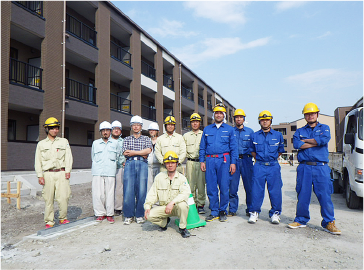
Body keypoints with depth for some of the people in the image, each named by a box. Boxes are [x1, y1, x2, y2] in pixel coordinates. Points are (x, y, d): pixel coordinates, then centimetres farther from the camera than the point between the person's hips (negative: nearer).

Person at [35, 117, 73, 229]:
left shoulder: (64, 141, 13)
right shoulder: (41, 144, 13)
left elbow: (68, 157, 7)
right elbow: (38, 161, 10)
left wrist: (67, 171, -4)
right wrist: (40, 176, 0)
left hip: (62, 173, 0)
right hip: (48, 174, 0)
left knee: (63, 197, -6)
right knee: (49, 199, 1)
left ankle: (63, 218, 13)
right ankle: (49, 222, 13)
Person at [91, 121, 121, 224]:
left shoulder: (115, 143, 13)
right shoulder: (95, 143, 15)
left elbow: (118, 155, 22)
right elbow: (93, 158, 22)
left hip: (110, 172, -1)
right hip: (97, 172, 1)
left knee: (110, 193, -2)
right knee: (98, 194, -3)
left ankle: (110, 214, 8)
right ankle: (100, 213, 10)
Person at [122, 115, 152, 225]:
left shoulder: (146, 139, 17)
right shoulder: (127, 139, 18)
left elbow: (148, 150, -2)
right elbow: (125, 152, 2)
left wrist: (133, 152, -4)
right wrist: (142, 153, -2)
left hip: (142, 164, 0)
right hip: (130, 164, 1)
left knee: (141, 190, -4)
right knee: (128, 190, -5)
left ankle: (140, 215, 7)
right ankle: (128, 216, 5)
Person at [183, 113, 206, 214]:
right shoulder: (186, 136, 15)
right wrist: (187, 156, 3)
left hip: (201, 162, -1)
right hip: (190, 162, 1)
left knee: (201, 184, -1)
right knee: (191, 184, 1)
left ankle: (201, 205, 9)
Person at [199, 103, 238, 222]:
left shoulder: (229, 129, 10)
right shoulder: (207, 129, 15)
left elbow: (233, 148, 7)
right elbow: (202, 147, 15)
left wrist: (233, 162, -2)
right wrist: (202, 161, 5)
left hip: (224, 160, -2)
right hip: (210, 160, 2)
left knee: (224, 187, -2)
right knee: (211, 187, 2)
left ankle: (223, 211, 14)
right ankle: (214, 211, 14)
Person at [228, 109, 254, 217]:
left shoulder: (250, 131, 12)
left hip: (246, 160, 0)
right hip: (234, 160, 0)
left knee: (249, 186, 1)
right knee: (232, 186, 0)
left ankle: (250, 210, 15)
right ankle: (232, 209, 12)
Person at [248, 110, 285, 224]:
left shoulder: (278, 135, 7)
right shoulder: (254, 136, 8)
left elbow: (280, 151, 17)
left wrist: (272, 159, 13)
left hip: (273, 166, 0)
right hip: (259, 166, 0)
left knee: (275, 190, 1)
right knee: (256, 190, 0)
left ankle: (275, 213, 15)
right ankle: (254, 212, 12)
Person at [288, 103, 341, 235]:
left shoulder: (324, 128, 14)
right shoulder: (299, 131, 15)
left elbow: (324, 139, -9)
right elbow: (296, 144, -5)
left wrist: (305, 141, -1)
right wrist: (316, 143, -5)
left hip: (321, 168, -1)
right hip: (304, 168, 1)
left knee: (325, 195, -2)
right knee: (302, 196, 3)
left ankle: (329, 223, 10)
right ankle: (301, 220, 17)